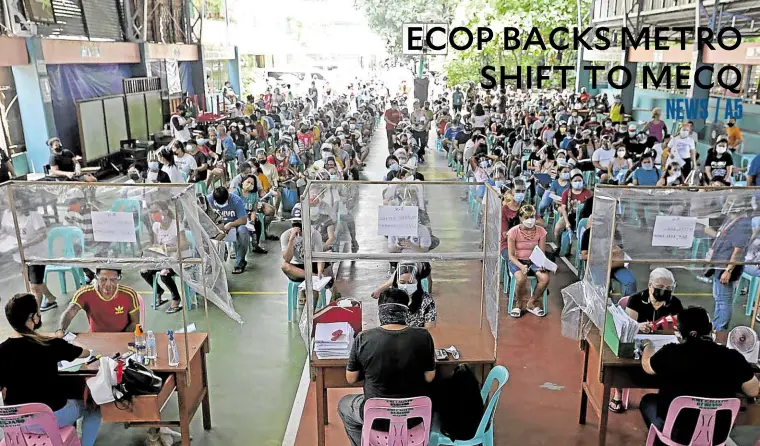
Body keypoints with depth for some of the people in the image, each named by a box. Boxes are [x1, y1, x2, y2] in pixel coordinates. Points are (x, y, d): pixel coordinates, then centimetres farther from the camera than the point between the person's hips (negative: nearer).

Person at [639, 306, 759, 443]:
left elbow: (647, 366, 3)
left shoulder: (671, 353, -20)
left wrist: (647, 345, 23)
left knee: (648, 400, 27)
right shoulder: (733, 357, -16)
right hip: (718, 435, 2)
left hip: (676, 434, -2)